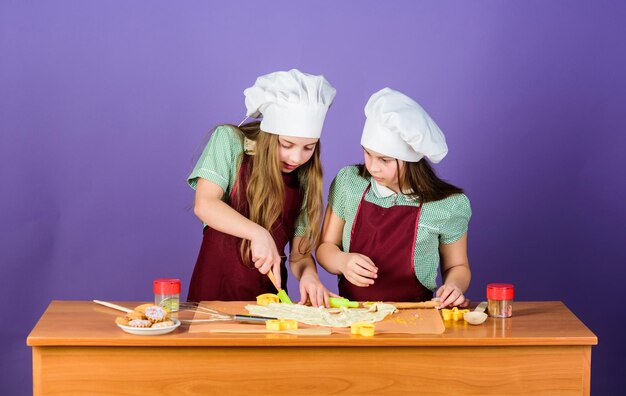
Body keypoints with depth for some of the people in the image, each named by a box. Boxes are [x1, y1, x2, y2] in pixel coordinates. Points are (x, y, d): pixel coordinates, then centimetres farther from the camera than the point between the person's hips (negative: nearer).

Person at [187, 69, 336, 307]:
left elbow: (299, 252, 6)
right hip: (216, 287, -3)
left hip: (269, 291, 3)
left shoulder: (306, 178, 6)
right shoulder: (229, 141, -3)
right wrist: (258, 234, -26)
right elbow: (204, 205, -15)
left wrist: (308, 274, -15)